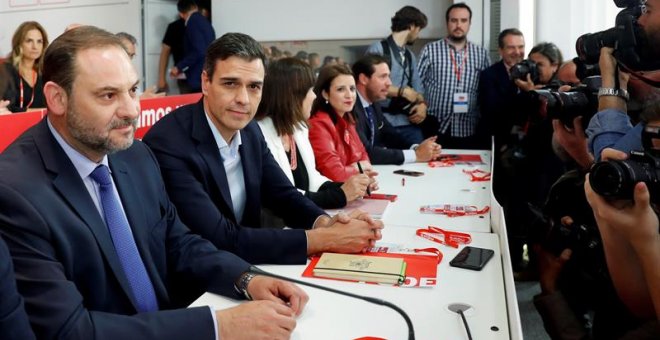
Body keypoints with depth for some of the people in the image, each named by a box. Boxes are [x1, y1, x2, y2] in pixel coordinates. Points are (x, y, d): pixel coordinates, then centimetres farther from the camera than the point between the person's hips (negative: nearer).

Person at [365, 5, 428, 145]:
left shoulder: (411, 56, 19)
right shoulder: (377, 49, -4)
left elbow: (417, 88, 17)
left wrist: (422, 104, -4)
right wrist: (402, 91, -8)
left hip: (409, 122, 6)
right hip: (384, 123, -6)